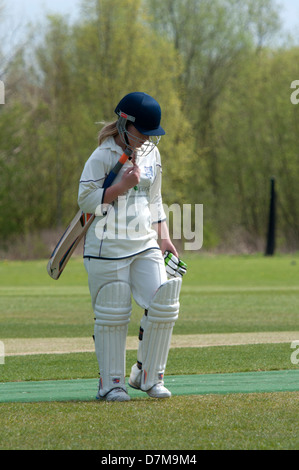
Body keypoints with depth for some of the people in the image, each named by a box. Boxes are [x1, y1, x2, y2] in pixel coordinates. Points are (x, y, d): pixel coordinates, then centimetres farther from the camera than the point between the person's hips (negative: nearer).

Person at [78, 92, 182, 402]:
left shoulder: (151, 153, 13)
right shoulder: (102, 157, -8)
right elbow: (87, 201, -13)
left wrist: (163, 236, 13)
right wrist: (122, 184, -19)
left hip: (145, 245, 6)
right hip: (108, 246, -6)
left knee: (163, 306, -5)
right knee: (112, 316, -2)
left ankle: (148, 376, 10)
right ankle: (111, 383, 9)